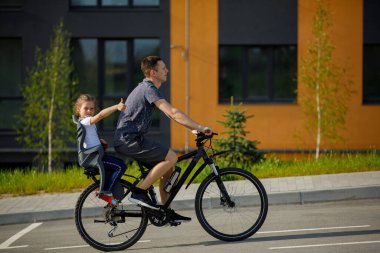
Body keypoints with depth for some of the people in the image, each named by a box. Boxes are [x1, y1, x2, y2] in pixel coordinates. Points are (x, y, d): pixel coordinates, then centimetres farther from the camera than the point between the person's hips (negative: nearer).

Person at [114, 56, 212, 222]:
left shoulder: (146, 88, 19)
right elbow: (173, 113, -22)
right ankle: (140, 193, -12)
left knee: (167, 166, 11)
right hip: (129, 140, -10)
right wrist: (200, 127, -20)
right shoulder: (149, 88, -14)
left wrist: (195, 128, 14)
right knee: (171, 157, -17)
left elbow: (171, 114, 22)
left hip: (131, 139, 10)